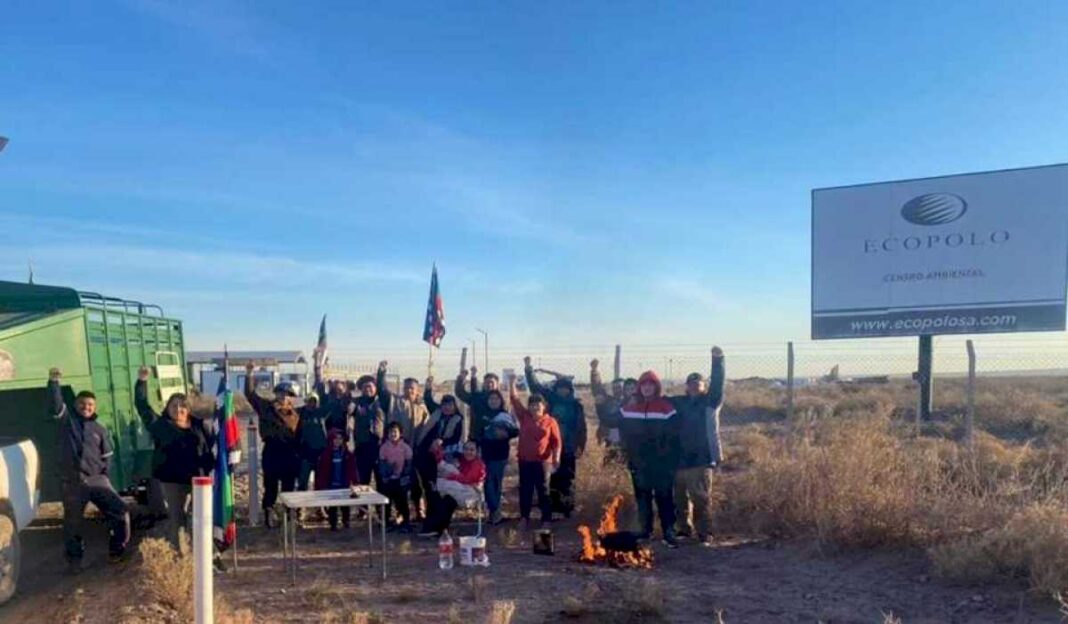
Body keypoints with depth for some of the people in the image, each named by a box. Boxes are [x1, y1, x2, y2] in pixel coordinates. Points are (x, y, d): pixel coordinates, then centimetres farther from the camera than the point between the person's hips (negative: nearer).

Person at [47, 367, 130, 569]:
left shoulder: (100, 429, 11)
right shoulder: (67, 419, 5)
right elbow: (56, 403, -14)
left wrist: (103, 475, 6)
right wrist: (54, 382, -26)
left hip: (97, 479, 2)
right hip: (72, 482, -2)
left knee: (120, 511, -8)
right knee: (72, 523, 9)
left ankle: (117, 551, 9)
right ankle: (75, 560, 28)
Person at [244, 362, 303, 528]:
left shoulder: (294, 414, 8)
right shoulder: (266, 407, 3)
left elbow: (299, 436, 10)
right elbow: (250, 394, -3)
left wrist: (299, 456, 7)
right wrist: (248, 375, -14)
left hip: (290, 454, 2)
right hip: (272, 452, -2)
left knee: (289, 487, 9)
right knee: (271, 487, 1)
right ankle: (268, 514, 9)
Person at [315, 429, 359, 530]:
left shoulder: (347, 453, 1)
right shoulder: (325, 454, -5)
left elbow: (352, 470, 1)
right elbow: (321, 471, -6)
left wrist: (356, 482, -5)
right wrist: (320, 485, -10)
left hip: (344, 484, 1)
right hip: (331, 484, -1)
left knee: (345, 504, 7)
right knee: (332, 505, 7)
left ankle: (345, 521, 26)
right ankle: (333, 524, 19)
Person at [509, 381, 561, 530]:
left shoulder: (550, 421, -1)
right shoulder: (524, 417, 5)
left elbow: (557, 441, -1)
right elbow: (514, 398, 2)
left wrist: (556, 458, -11)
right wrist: (513, 382, -6)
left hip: (543, 461, -3)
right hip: (525, 460, 3)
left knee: (543, 491, 3)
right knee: (525, 490, 9)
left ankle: (546, 519, 8)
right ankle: (524, 518, 19)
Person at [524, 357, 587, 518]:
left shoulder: (576, 405, 2)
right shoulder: (550, 400, 6)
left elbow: (581, 428, 1)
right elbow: (535, 386, 2)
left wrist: (580, 446, -7)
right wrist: (528, 369, -8)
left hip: (568, 448, -1)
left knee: (567, 480, 1)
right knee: (550, 480, 3)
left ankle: (567, 509, 8)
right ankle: (550, 509, 10)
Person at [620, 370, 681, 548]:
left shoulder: (666, 406, -8)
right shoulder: (629, 406, 6)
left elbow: (673, 435, -10)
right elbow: (623, 431, 14)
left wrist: (671, 462, -13)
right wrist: (628, 454, 9)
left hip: (660, 463, -4)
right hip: (638, 461, 4)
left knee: (664, 497, -4)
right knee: (642, 497, 13)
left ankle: (669, 532, 0)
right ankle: (645, 530, 24)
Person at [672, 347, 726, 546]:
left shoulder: (710, 402, 1)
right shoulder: (679, 403, 11)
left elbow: (717, 383, -12)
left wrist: (717, 360, -23)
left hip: (701, 459, -4)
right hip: (680, 459, 5)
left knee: (701, 499, -5)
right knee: (680, 498, 13)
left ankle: (704, 534, 0)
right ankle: (684, 529, 26)